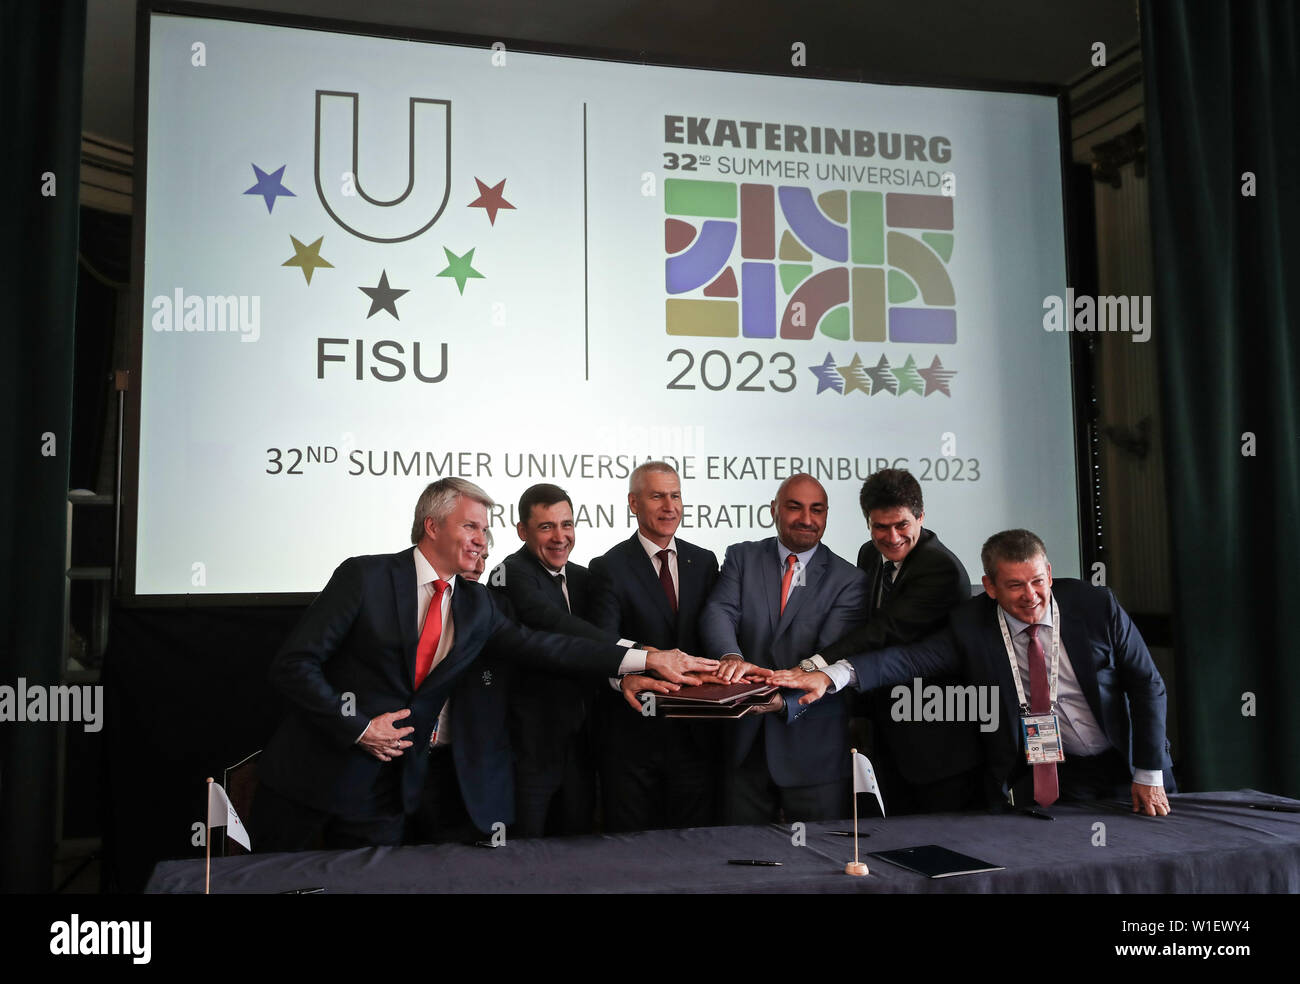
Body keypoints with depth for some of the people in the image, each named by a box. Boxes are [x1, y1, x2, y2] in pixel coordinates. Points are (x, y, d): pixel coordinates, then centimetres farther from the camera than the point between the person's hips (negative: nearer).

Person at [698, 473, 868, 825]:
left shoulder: (849, 580, -2)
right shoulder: (742, 557, 5)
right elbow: (719, 612, -11)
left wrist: (785, 699, -31)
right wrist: (731, 656, -34)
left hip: (814, 749, -1)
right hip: (744, 742, 2)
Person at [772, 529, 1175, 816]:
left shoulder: (1096, 605, -11)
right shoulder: (971, 625, -11)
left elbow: (1147, 685, -4)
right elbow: (910, 659, -23)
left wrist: (1149, 774, -6)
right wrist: (832, 676, -39)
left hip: (1118, 767, 1)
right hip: (1040, 775, -1)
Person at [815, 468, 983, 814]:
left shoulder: (943, 569, -20)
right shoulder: (870, 556, 6)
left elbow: (887, 629, -30)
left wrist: (819, 664, -40)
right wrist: (860, 711, 13)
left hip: (939, 740, -7)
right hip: (889, 732, 7)